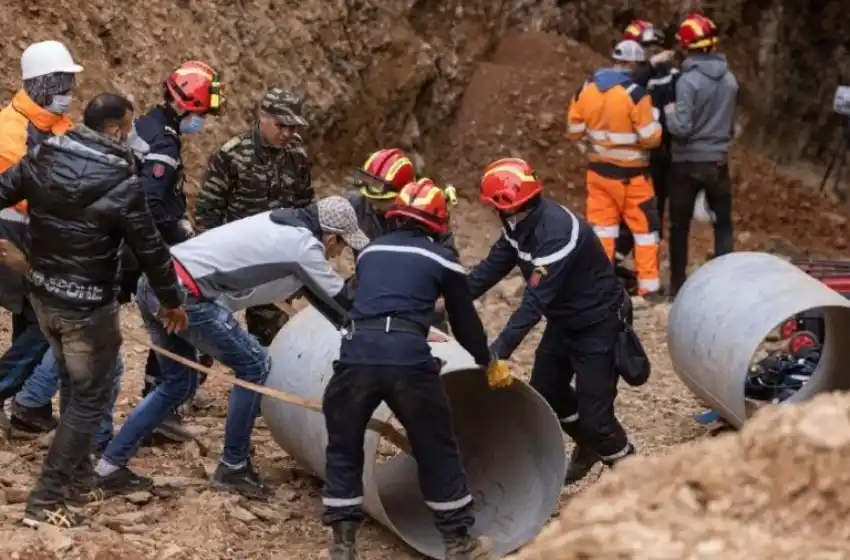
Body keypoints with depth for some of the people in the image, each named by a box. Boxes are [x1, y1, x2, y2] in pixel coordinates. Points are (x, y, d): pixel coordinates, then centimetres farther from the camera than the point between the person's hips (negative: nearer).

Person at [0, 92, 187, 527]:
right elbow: (150, 249, -12)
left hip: (41, 293, 7)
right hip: (87, 305, -7)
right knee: (89, 396, 5)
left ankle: (78, 473, 36)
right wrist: (172, 301, 2)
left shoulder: (43, 157, -5)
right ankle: (46, 499, 2)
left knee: (72, 382, 25)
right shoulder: (121, 183, -20)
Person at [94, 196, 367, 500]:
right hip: (184, 294, -9)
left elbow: (321, 292, 31)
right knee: (254, 366, 5)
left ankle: (110, 466, 22)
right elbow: (339, 303, 6)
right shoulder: (304, 246, -6)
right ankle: (233, 468, 15)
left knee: (178, 383, 22)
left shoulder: (284, 223, 19)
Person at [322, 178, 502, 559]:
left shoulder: (369, 252, 25)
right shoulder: (442, 259, 15)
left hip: (356, 353, 2)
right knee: (437, 451, 14)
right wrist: (488, 362, 42)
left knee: (343, 450, 19)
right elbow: (464, 321, 24)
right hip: (408, 357, -2)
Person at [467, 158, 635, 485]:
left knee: (594, 412, -8)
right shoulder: (521, 224, -6)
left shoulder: (556, 232, -34)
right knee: (545, 389, 17)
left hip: (598, 323, -9)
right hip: (564, 319, 9)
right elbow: (492, 267, 0)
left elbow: (535, 301, -37)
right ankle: (589, 447, 40)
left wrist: (499, 351, -40)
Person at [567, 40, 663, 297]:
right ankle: (649, 283, 11)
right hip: (630, 174, -4)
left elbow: (574, 131, 5)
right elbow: (651, 138, -15)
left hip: (598, 170, 5)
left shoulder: (586, 88, -2)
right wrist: (655, 119, 4)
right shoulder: (635, 93, -19)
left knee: (602, 226, 11)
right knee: (644, 227, 8)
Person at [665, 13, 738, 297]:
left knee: (679, 227, 8)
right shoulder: (730, 79, 1)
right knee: (723, 225, 11)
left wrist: (669, 112, -1)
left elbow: (681, 128, -20)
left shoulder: (688, 80, -17)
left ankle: (678, 285, 11)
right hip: (718, 161, 4)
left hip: (688, 163, -4)